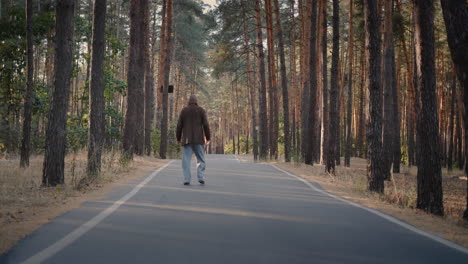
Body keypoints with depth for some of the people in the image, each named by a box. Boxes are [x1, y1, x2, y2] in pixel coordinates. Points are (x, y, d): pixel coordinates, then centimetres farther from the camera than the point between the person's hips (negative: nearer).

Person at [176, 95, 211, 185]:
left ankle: (186, 179, -6)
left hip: (186, 140, 1)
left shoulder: (184, 111, 6)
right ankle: (200, 177, -8)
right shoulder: (201, 110, 3)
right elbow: (206, 125, -3)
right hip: (198, 139, -1)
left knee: (186, 160, 1)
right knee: (201, 159, 6)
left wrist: (178, 138, 11)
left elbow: (179, 126, 4)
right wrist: (207, 138, 2)